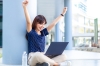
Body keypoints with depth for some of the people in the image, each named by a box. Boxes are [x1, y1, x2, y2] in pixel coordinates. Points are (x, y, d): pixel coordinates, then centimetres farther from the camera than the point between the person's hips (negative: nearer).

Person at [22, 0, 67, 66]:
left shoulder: (43, 32, 13)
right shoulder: (31, 32, -3)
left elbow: (53, 23, 15)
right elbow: (29, 22, -19)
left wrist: (62, 14, 16)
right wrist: (25, 7, -33)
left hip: (42, 57, 6)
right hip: (33, 59, -6)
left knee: (63, 56, -10)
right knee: (38, 55, -43)